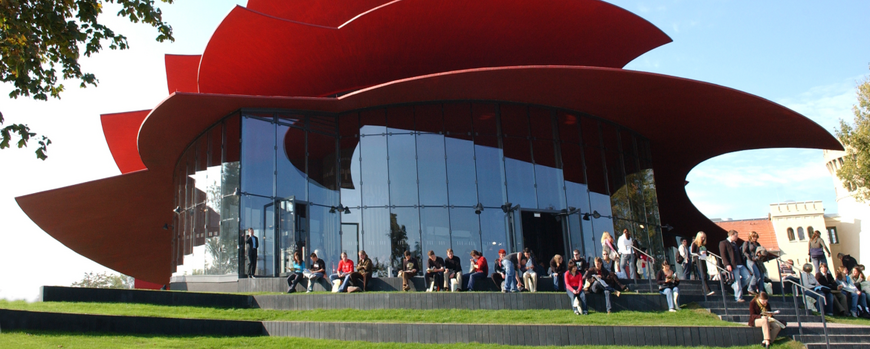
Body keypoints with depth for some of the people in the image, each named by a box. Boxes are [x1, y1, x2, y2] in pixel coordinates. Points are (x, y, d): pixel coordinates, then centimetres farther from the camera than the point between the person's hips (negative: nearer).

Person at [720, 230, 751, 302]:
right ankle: (738, 298, 1)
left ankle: (735, 286, 15)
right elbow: (723, 255, -11)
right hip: (733, 266, -8)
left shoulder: (735, 244, 24)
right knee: (737, 281, -7)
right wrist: (727, 265, -21)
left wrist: (743, 263, 17)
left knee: (747, 276, -3)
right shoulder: (723, 243, -2)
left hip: (740, 265, 8)